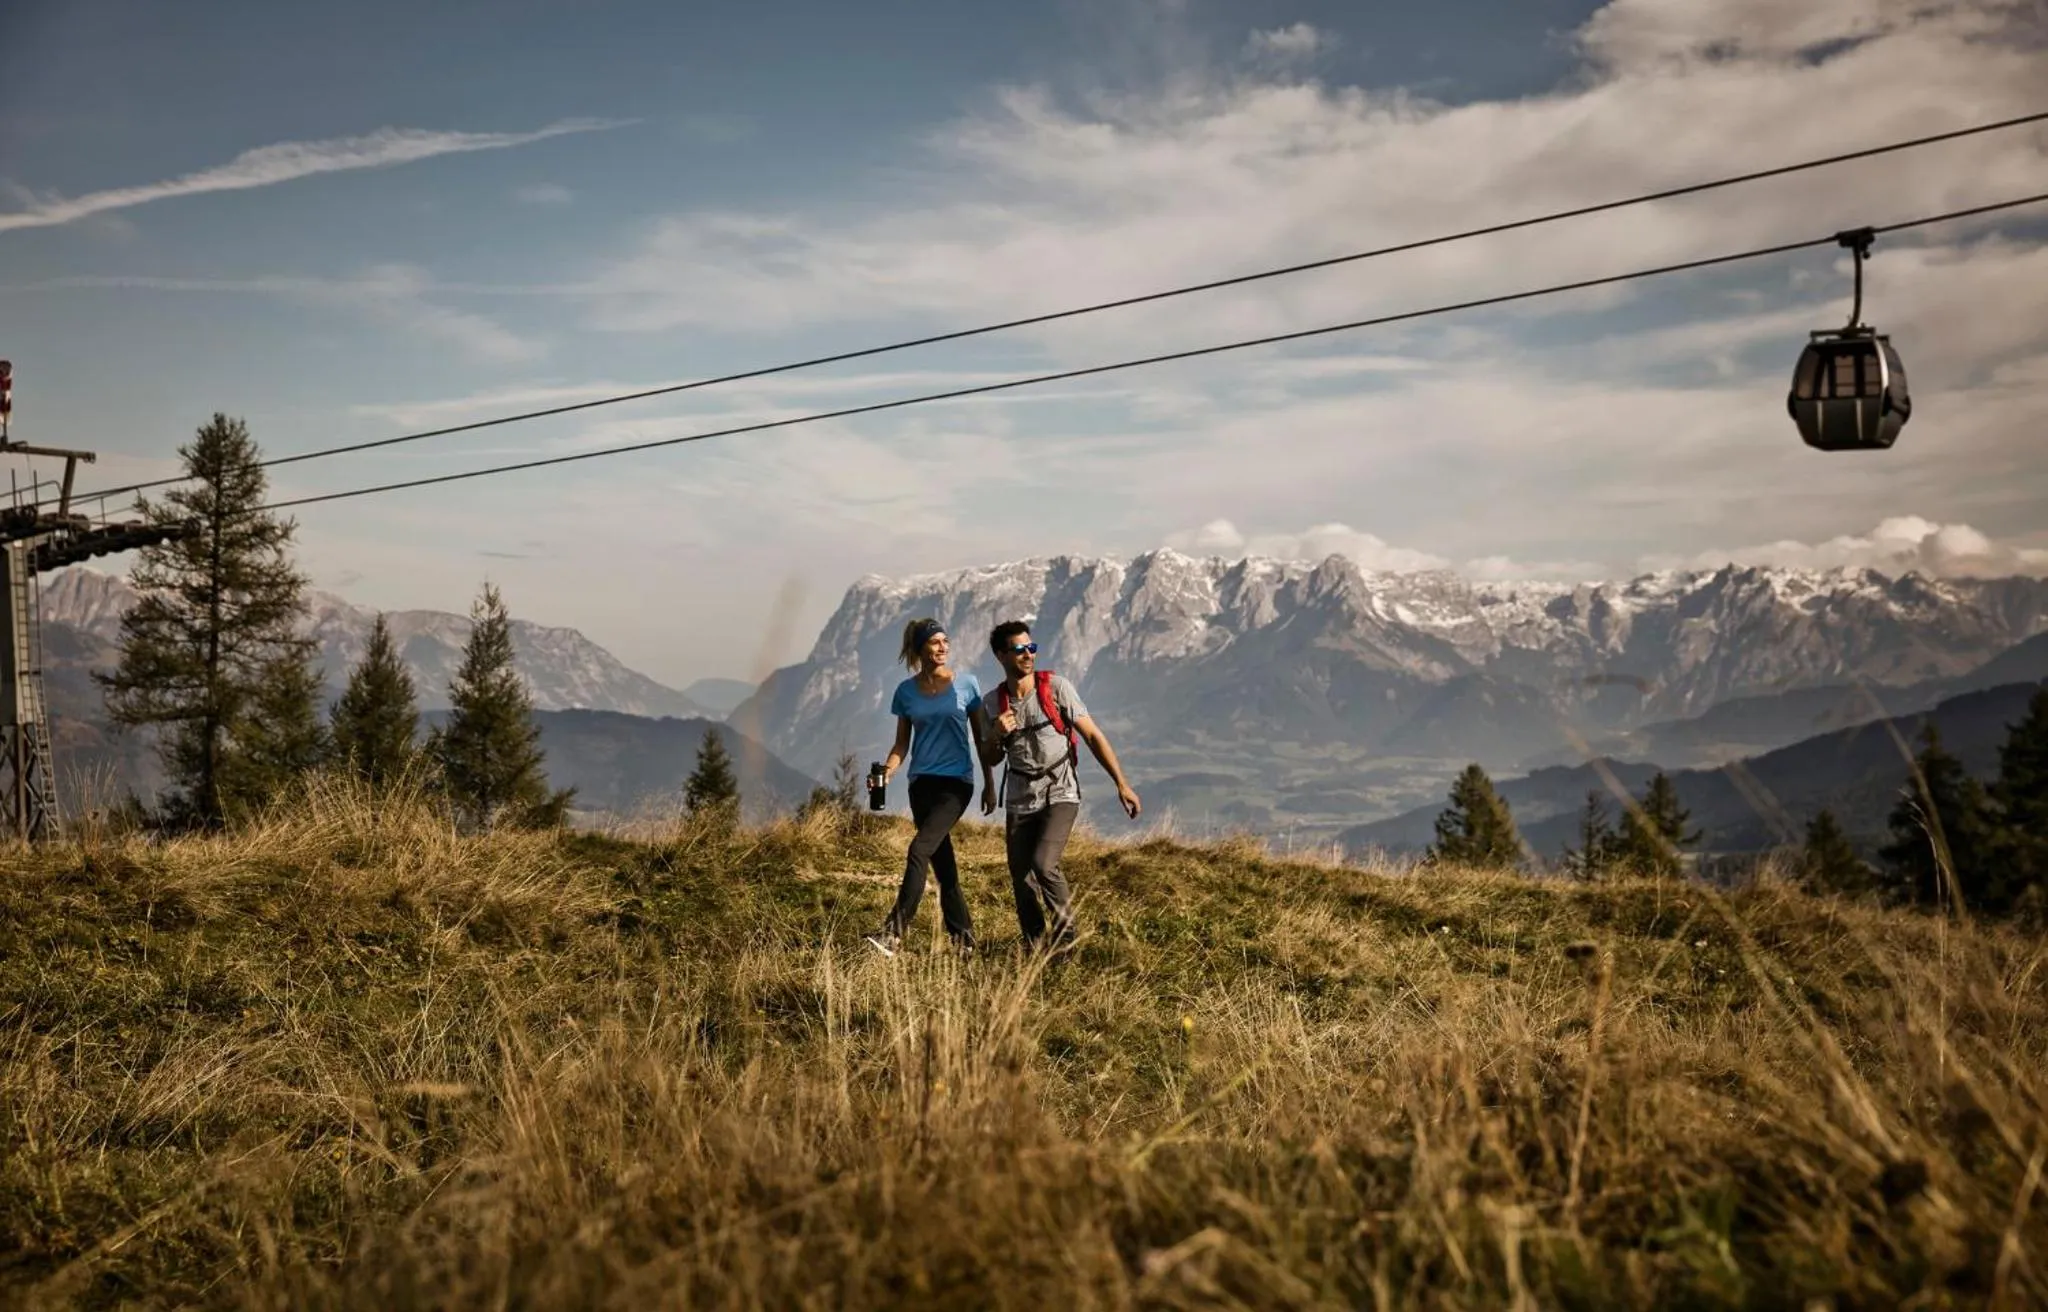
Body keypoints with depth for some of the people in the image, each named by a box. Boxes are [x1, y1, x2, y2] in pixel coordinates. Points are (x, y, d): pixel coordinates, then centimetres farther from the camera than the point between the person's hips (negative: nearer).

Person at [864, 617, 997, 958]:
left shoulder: (967, 684, -1)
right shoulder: (906, 691, 5)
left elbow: (981, 737, 7)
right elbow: (902, 743, 10)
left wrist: (990, 783, 8)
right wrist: (887, 770, -9)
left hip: (956, 781, -3)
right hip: (922, 782, 3)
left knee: (919, 850, -20)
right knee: (942, 863, 6)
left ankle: (893, 933, -24)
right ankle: (964, 939, 16)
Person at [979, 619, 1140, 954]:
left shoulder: (1055, 688, -8)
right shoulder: (994, 702, 2)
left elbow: (1093, 736, -5)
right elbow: (990, 760, 12)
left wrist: (1121, 783, -11)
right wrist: (996, 735, -11)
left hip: (1060, 795, -4)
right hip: (1020, 800, 4)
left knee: (1043, 863, -24)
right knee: (1022, 880, 1)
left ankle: (1065, 927, 0)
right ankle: (1034, 949, 19)